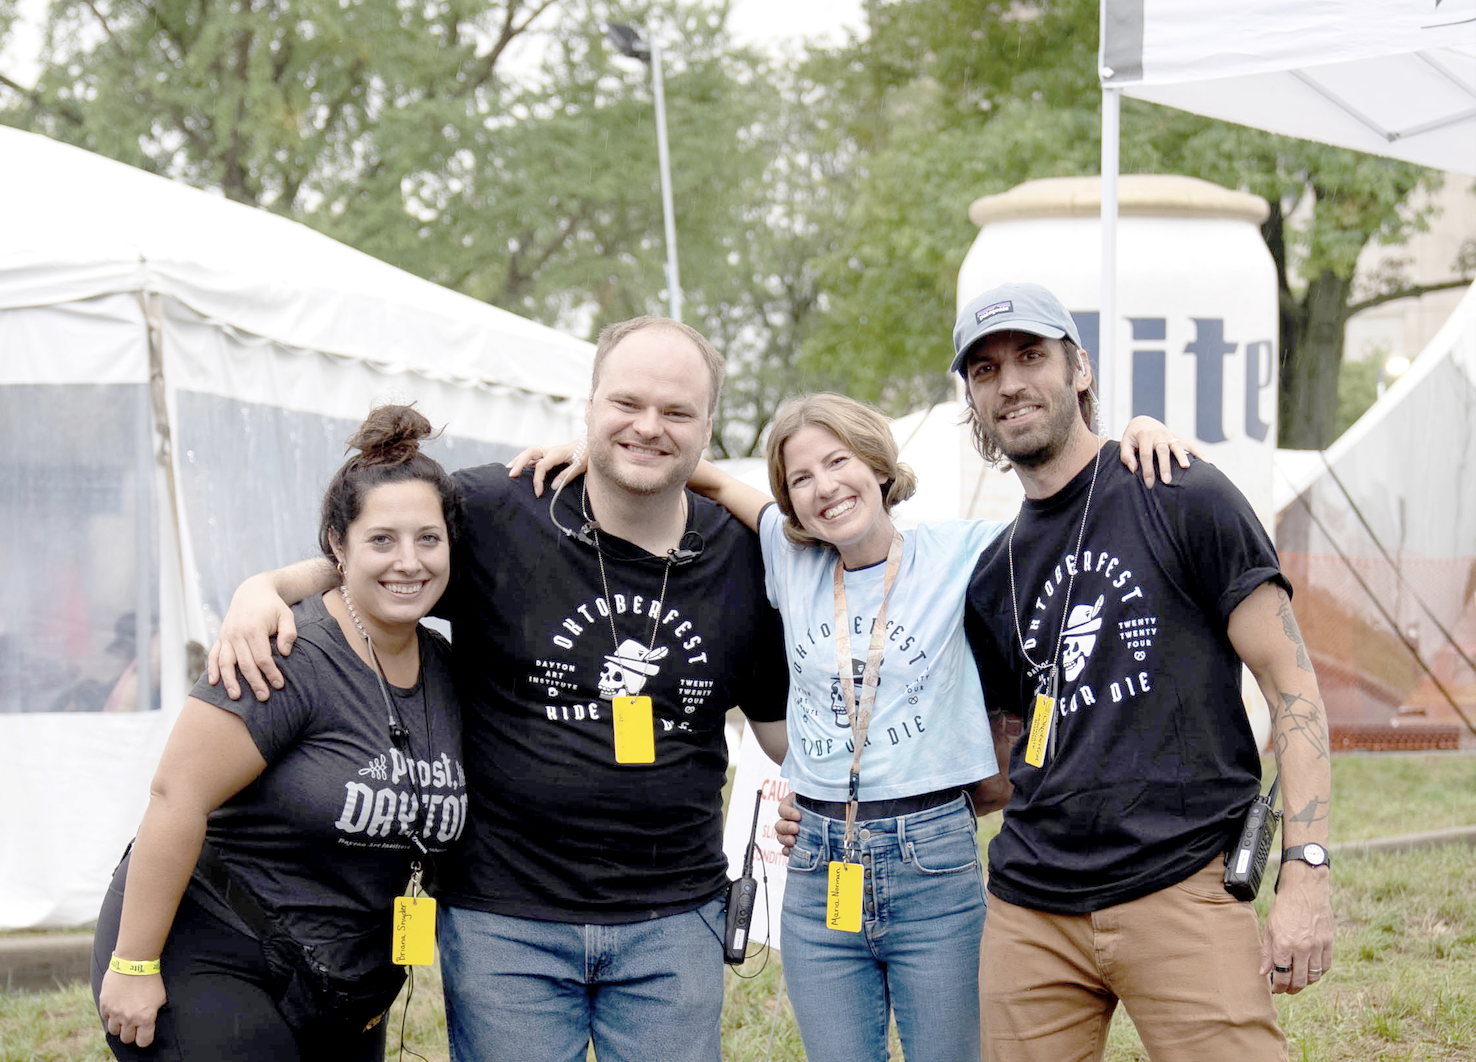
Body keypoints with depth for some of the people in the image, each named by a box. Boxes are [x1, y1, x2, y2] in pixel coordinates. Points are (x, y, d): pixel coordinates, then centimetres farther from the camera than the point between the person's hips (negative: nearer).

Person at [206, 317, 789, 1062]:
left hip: (673, 923, 3)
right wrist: (262, 588, -13)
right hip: (504, 918, -2)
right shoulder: (491, 514, -7)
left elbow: (781, 715, 15)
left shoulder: (741, 557, 3)